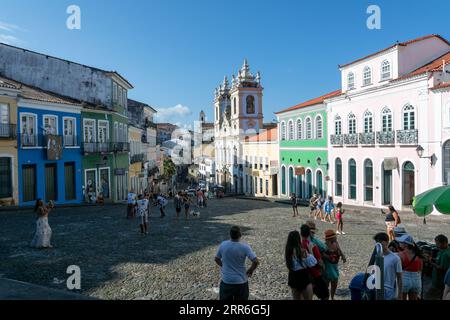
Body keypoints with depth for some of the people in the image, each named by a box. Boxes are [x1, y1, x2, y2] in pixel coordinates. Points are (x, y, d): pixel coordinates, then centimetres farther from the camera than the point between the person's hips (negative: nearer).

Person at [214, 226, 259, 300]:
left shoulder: (223, 245, -8)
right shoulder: (245, 247, -16)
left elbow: (216, 259, 5)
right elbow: (256, 261, -20)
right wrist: (251, 270, -2)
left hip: (226, 281, 2)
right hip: (241, 281, -2)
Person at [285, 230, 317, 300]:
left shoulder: (288, 251, -3)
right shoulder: (302, 251, -22)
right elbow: (312, 263, -15)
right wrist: (310, 251, -6)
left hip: (292, 277, 7)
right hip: (302, 277, -7)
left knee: (296, 298, 21)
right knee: (308, 298, 10)